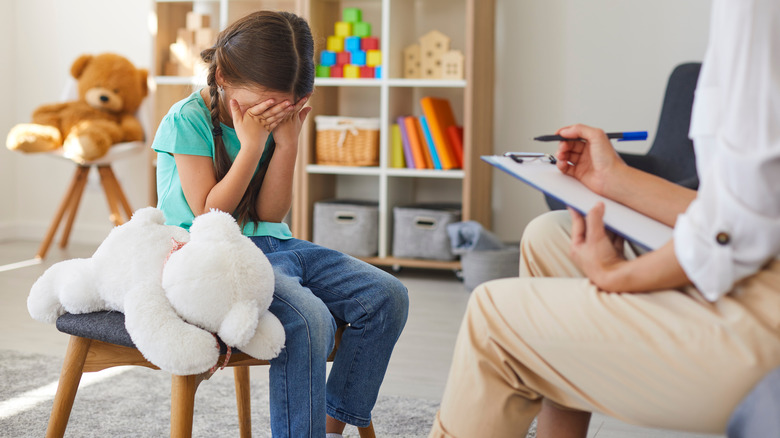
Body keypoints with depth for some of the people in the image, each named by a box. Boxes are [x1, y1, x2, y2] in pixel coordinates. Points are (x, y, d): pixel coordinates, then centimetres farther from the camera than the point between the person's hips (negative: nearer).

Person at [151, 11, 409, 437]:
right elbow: (210, 216, -13)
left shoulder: (274, 121, 6)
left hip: (272, 247, 7)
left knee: (386, 296, -9)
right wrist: (252, 144, -18)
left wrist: (287, 143, -8)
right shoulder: (187, 121, -10)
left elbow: (270, 215, 3)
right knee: (307, 316, -34)